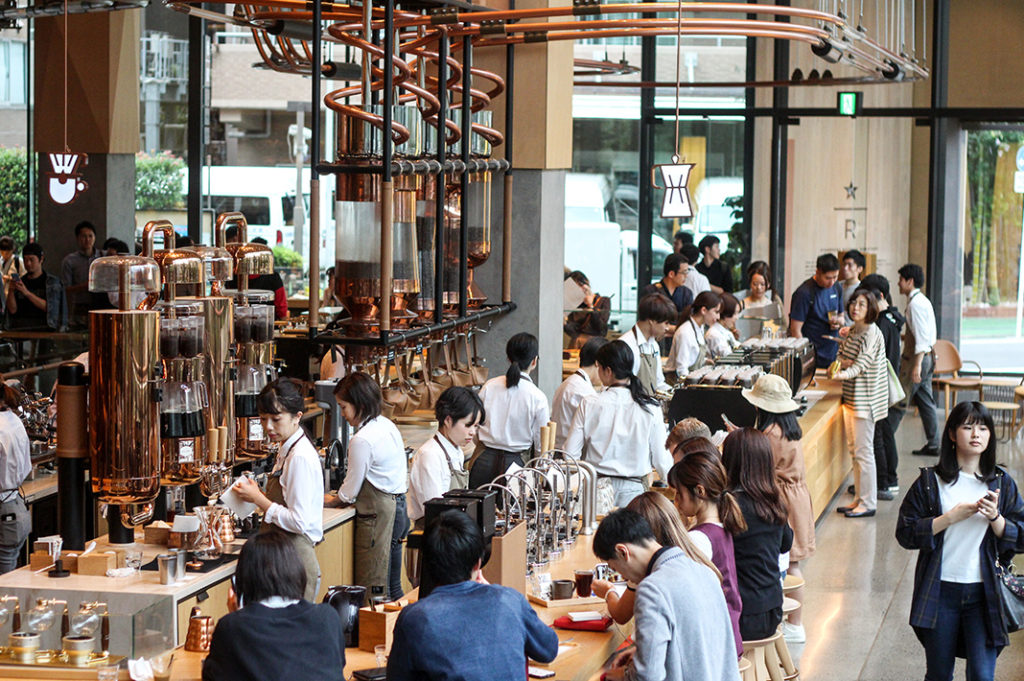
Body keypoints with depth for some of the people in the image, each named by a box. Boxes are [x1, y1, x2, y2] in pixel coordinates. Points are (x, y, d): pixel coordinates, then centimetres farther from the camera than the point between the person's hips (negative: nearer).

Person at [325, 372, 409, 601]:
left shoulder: (362, 440, -19)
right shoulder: (388, 426, 8)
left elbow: (350, 491, -12)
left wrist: (332, 500, 10)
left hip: (377, 515, -9)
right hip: (398, 508, 9)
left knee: (373, 590, -4)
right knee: (392, 586, 15)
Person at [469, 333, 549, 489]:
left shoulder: (489, 386, 1)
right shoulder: (537, 397, -8)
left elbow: (474, 429, 9)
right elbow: (542, 447, -3)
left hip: (484, 462, 3)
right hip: (514, 464, -3)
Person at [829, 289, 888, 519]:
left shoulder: (872, 333, -15)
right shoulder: (852, 332, 12)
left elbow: (863, 362, -26)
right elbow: (842, 358, 21)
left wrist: (845, 372, -44)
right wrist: (838, 365, -2)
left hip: (866, 399, -9)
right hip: (851, 396, 9)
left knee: (863, 450, -7)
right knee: (853, 449, 13)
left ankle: (868, 504, -2)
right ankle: (859, 499, 20)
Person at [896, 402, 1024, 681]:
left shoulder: (1001, 483, 3)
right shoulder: (930, 482, -1)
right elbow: (906, 533, -6)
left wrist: (995, 517, -15)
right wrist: (951, 517, -15)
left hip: (984, 593, 0)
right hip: (940, 592, 0)